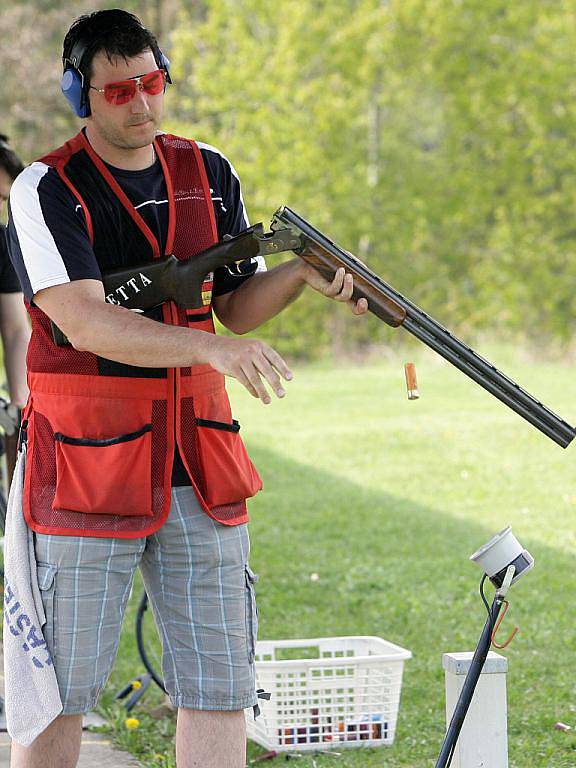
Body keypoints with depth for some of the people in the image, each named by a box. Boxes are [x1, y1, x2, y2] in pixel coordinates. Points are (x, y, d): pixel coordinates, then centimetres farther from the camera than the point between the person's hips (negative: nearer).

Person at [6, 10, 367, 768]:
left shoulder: (210, 175, 9)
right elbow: (86, 323, -20)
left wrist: (302, 273, -7)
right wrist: (212, 348, -31)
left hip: (201, 469, 5)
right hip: (86, 469, -5)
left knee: (220, 682, 3)